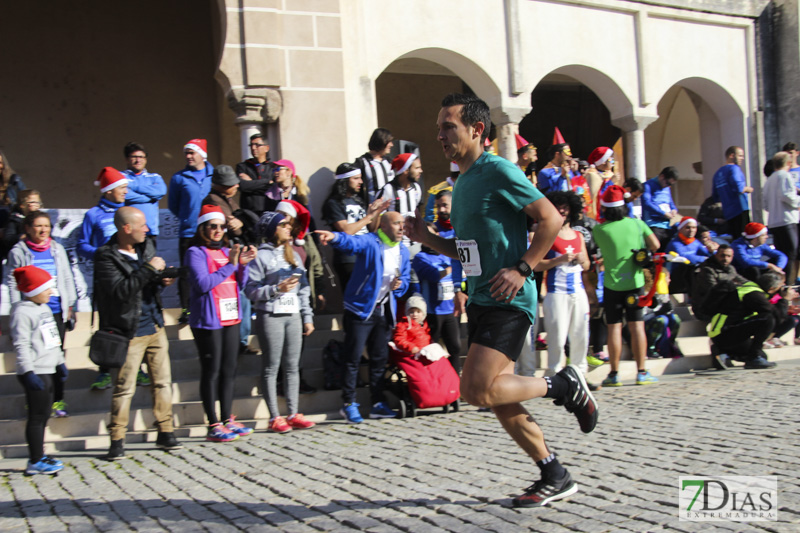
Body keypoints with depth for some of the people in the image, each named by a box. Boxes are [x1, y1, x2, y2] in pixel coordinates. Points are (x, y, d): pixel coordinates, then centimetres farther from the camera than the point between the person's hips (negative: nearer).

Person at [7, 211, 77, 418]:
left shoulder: (57, 249, 10)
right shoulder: (18, 252, 1)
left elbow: (68, 278, 14)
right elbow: (12, 283, 1)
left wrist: (71, 306, 11)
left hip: (57, 311, 3)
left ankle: (58, 400, 15)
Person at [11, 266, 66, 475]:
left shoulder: (44, 308, 16)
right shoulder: (22, 312, -14)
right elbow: (21, 345, -19)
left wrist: (60, 363, 26)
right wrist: (28, 372, -23)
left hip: (47, 371, 9)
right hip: (35, 373, -9)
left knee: (43, 415, 14)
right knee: (37, 416, -5)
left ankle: (38, 456, 23)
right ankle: (35, 462, 2)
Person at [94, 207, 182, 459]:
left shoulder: (147, 246, 9)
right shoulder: (106, 256, -13)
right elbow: (120, 290, -25)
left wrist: (163, 279, -1)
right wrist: (149, 269, -24)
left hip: (155, 327, 7)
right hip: (129, 332, -7)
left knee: (163, 381, 9)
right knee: (124, 387, -2)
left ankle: (165, 433, 18)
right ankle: (117, 441, 7)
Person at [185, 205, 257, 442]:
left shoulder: (227, 251, 13)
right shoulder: (195, 253, -5)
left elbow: (240, 285, 13)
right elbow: (202, 283, -18)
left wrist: (243, 264, -3)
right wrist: (230, 265, -16)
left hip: (231, 318, 7)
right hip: (208, 321, -7)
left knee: (229, 370, 10)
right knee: (211, 371, -4)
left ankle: (228, 420, 19)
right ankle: (213, 425, 1)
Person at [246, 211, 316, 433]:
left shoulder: (294, 255, 16)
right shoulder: (261, 256, -4)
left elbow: (303, 289, 17)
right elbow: (251, 291, -10)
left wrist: (307, 317, 13)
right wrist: (276, 289, -18)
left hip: (293, 316, 6)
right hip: (270, 317, -6)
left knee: (292, 366, 5)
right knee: (271, 367, -1)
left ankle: (293, 414, 10)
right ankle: (274, 417, 2)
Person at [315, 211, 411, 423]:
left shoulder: (403, 251, 10)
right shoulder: (370, 242, -12)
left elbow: (405, 279, 18)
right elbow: (352, 242, -33)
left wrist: (399, 285, -7)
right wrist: (335, 237, -56)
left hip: (384, 310, 7)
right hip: (360, 308, -7)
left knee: (380, 358, 12)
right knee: (353, 357, -5)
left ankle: (378, 403, 22)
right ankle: (348, 404, 5)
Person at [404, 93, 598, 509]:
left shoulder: (498, 171, -10)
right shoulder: (461, 184, 17)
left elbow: (551, 219, -14)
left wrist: (522, 269, -19)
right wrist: (426, 238, 10)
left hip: (508, 301, -9)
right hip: (481, 300, 9)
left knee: (477, 389, -18)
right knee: (499, 400, 8)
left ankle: (564, 385, 3)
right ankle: (556, 478, 20)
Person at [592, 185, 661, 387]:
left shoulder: (599, 230, -7)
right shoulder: (637, 224, -1)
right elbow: (655, 245, 7)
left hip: (612, 284, -1)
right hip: (635, 282, 1)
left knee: (614, 327, 2)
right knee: (637, 326, 5)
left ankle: (614, 374, 4)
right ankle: (642, 373, 6)